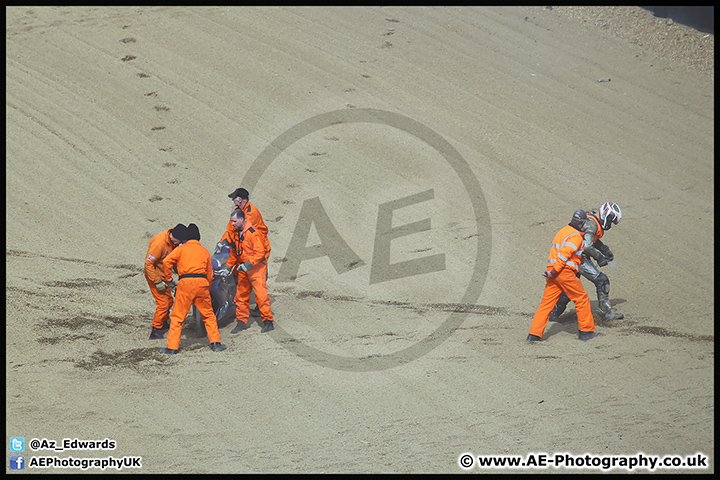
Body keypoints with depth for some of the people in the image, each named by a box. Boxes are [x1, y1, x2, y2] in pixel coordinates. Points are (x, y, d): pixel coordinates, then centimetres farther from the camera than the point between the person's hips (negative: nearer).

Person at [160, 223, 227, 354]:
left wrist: (169, 279, 5)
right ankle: (216, 343, 12)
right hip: (202, 283, 3)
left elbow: (167, 262, -5)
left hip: (185, 283, -3)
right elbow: (210, 274, 20)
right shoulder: (205, 251, 17)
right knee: (208, 315, 15)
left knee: (177, 317, 2)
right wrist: (207, 290, 30)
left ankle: (172, 347, 0)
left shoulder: (182, 248, 7)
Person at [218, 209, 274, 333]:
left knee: (261, 294, -11)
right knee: (241, 295, 8)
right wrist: (227, 267, 11)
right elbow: (234, 254, 20)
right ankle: (242, 322, 16)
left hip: (256, 268, -8)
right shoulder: (236, 234, 10)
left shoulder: (253, 233, -16)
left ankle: (268, 322, -6)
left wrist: (248, 264, -24)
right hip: (242, 268, 8)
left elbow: (260, 252, -19)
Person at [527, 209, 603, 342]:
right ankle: (586, 331, 11)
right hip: (564, 271, -8)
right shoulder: (576, 237, -9)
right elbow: (564, 254, -18)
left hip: (553, 271, 8)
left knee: (546, 303, 6)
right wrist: (554, 271, -19)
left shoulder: (563, 231, 19)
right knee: (581, 299, 6)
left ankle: (534, 334, 0)